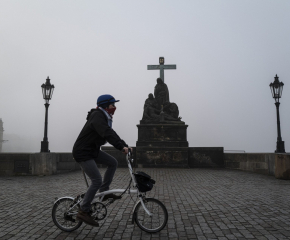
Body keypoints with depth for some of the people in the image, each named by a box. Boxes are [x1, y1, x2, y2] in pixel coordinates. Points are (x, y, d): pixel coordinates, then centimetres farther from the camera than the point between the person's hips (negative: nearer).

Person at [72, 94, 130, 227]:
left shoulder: (104, 117, 11)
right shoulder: (97, 116, -20)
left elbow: (111, 134, 11)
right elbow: (107, 134, -36)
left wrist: (125, 146, 1)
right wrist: (121, 147, -45)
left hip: (92, 150, 10)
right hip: (83, 153, -10)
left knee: (113, 163, 5)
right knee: (97, 181, -12)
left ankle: (104, 192, 13)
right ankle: (83, 211, 0)